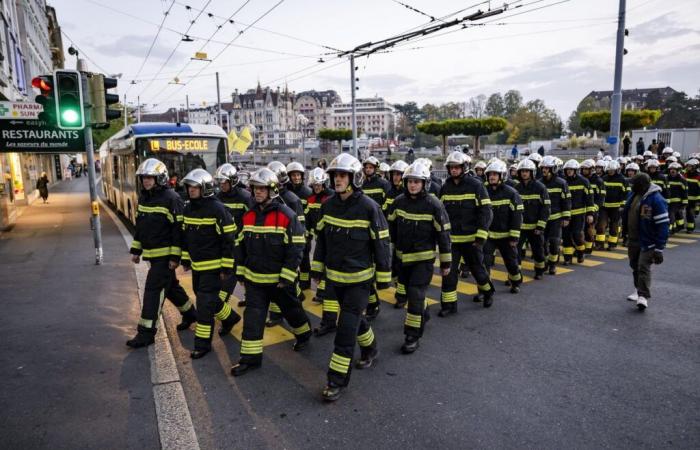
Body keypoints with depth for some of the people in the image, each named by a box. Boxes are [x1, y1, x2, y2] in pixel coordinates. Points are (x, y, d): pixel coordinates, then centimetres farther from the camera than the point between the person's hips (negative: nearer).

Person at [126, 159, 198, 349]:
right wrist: (136, 250, 17)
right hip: (152, 254, 9)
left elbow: (179, 230, -17)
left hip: (165, 254, -9)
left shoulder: (171, 198, -15)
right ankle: (190, 313, 36)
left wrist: (175, 257, -19)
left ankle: (146, 333, 1)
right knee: (171, 287, 19)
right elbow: (140, 226, 19)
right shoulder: (143, 197, 11)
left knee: (153, 290, -7)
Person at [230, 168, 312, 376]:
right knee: (253, 317, 3)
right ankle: (250, 357, 12)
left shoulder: (286, 215, -16)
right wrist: (241, 271, 9)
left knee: (291, 309, 16)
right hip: (254, 279, 4)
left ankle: (304, 334, 43)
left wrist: (287, 277, -18)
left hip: (279, 279, -4)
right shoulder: (249, 215, 3)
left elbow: (296, 249, -16)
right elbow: (241, 245, 11)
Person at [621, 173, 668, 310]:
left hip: (647, 242, -8)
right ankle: (638, 290, 34)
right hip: (632, 240, 8)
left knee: (644, 268, -10)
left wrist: (659, 248, -21)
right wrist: (625, 232, 21)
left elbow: (662, 225, -20)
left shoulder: (656, 200, -20)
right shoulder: (633, 194, 3)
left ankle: (643, 296, -5)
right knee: (635, 266, 17)